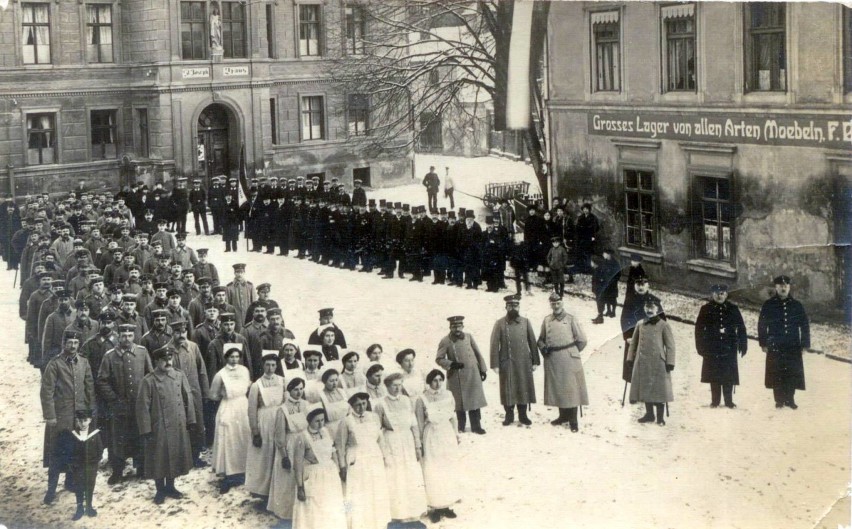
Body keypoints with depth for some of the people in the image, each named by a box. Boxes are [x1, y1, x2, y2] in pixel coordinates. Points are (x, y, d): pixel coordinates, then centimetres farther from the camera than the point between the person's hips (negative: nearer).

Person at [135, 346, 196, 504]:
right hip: (159, 428, -4)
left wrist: (191, 420, 5)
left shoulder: (180, 376, 1)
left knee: (176, 456, 13)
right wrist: (146, 430, -12)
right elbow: (143, 407, -10)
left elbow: (188, 399, 7)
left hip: (178, 427, 4)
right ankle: (160, 490, 22)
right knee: (159, 459, 7)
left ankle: (170, 487, 31)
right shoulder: (149, 381, -11)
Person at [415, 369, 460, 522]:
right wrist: (421, 441, -5)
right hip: (431, 436, -4)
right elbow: (420, 422, -6)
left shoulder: (448, 395, 2)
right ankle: (435, 507, 6)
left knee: (449, 470, 8)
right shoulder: (422, 399, -10)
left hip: (448, 435, 4)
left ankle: (447, 505, 17)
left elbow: (452, 417, 10)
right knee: (433, 472, 0)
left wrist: (456, 434, 10)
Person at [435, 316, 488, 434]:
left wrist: (482, 369, 9)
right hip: (457, 377, -2)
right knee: (460, 402, 6)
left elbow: (478, 354, 11)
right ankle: (461, 426, 19)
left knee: (475, 400, 2)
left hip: (473, 374, 2)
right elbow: (439, 359, -3)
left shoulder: (468, 337, 7)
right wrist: (451, 364, -17)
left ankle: (476, 426, 11)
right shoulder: (445, 341, -3)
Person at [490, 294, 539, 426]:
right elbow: (494, 344, -3)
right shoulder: (499, 323, -1)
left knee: (524, 388, 6)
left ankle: (523, 415, 17)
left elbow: (532, 342, 7)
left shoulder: (525, 322, 6)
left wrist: (535, 361, 2)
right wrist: (495, 364, -9)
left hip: (524, 362, 2)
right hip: (507, 363, -2)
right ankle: (509, 415, 13)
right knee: (508, 390, 2)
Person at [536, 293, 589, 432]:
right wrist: (543, 348, 2)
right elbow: (541, 339, 21)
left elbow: (582, 340, 1)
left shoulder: (571, 318, 0)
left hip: (568, 359, -4)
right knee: (556, 388, 9)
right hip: (552, 360, 4)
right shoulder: (547, 320, 11)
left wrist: (572, 352, 5)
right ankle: (563, 415, 22)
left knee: (570, 388, -3)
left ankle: (573, 420, 1)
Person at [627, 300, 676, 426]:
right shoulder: (640, 325, 10)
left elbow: (670, 345, -4)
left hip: (658, 362, -4)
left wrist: (670, 362, -9)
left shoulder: (663, 325, -2)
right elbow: (634, 343, 17)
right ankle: (649, 414, 20)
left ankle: (660, 417, 5)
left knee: (659, 389, -2)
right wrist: (630, 358, 12)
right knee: (645, 388, 9)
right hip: (643, 362, 4)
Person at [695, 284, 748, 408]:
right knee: (714, 376, 1)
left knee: (729, 376, -1)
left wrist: (743, 345, 2)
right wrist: (700, 346, -1)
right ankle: (715, 401, 7)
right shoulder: (706, 310, 6)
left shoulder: (733, 309, 7)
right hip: (712, 348, 0)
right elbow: (699, 328, 5)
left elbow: (741, 328, 8)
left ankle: (728, 401, 6)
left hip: (729, 348, 0)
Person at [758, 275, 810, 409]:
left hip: (793, 348, 1)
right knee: (777, 374, -1)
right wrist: (763, 343, 0)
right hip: (774, 348, -1)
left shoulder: (797, 305, 7)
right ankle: (779, 400, 8)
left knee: (792, 374, 0)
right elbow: (762, 325, 5)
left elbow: (805, 326, 9)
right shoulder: (768, 305, 4)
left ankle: (790, 399, 12)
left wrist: (805, 344, 4)